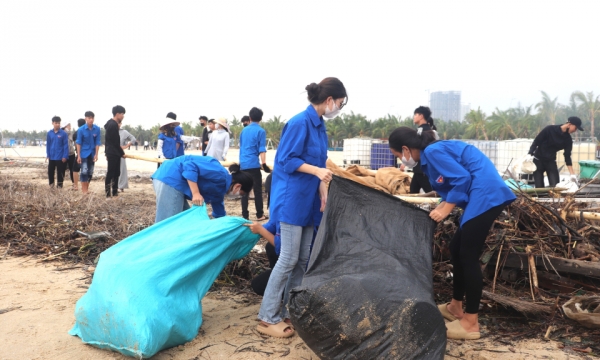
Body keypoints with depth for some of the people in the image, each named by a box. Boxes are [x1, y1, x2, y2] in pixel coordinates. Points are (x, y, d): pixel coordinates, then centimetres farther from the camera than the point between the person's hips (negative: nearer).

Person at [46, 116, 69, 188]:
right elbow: (48, 145, 7)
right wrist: (48, 155, 3)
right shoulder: (49, 133, 2)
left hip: (60, 157, -3)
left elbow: (66, 146, -7)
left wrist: (65, 156, -11)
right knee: (50, 171, 10)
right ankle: (51, 183, 25)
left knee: (60, 171, 4)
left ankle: (59, 185, 15)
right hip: (51, 157, 3)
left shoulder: (63, 133, -7)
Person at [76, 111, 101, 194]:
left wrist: (96, 154, -5)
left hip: (92, 154, 3)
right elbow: (78, 143, -6)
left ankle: (87, 188, 23)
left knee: (90, 172, 10)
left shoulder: (97, 129, -6)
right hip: (84, 153, -3)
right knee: (84, 171, -8)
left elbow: (97, 142, -2)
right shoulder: (81, 130, -10)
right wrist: (78, 156, -7)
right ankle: (84, 190, -1)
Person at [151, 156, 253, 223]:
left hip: (172, 180, 11)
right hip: (170, 178, -11)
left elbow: (220, 215, 29)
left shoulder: (220, 189, 17)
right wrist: (196, 193, -25)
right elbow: (190, 166, -22)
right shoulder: (220, 174, -14)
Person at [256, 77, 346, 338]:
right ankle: (267, 318, 5)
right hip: (291, 199, -9)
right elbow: (286, 160, -17)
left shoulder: (319, 125, 12)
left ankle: (289, 310, 23)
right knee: (289, 258, -6)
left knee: (303, 259, 11)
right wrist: (316, 170, -27)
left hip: (307, 200, 9)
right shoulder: (300, 123, -15)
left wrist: (323, 192, 6)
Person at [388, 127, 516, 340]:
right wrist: (440, 209, 11)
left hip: (485, 196, -11)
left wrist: (446, 209, -14)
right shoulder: (431, 154, 18)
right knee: (458, 249, 16)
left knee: (468, 255, -7)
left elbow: (462, 178, -19)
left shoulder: (432, 152, -12)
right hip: (483, 197, 11)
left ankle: (470, 323, 0)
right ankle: (455, 307, 29)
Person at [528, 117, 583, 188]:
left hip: (551, 161, 4)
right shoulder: (550, 129, -14)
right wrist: (530, 155, -21)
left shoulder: (568, 139, -2)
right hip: (538, 160, -4)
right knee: (539, 187, -4)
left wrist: (572, 174, -8)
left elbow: (567, 156, -1)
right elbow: (536, 141, -9)